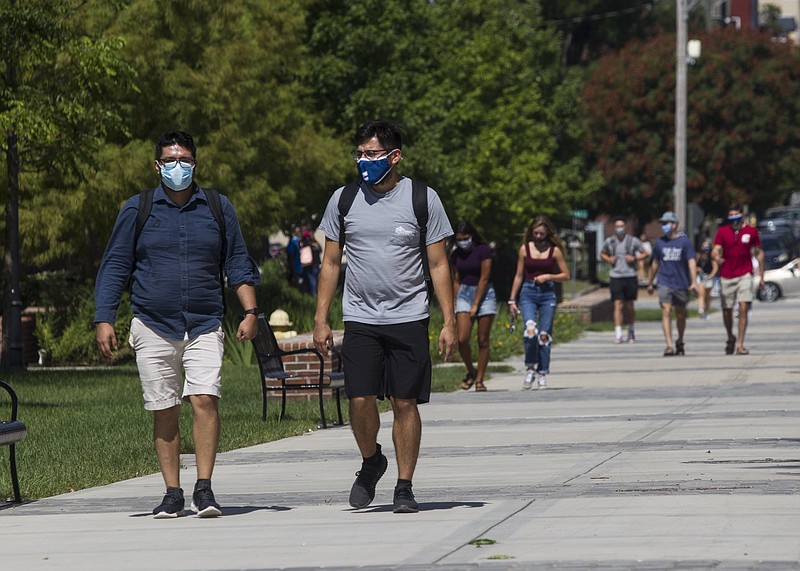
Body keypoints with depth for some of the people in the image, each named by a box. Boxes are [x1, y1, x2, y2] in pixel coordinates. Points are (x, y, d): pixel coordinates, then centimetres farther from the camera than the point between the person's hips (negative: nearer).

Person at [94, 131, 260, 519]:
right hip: (153, 327, 0)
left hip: (204, 327, 0)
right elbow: (114, 268, 7)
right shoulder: (137, 210, 6)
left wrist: (250, 312, 2)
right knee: (164, 412, 2)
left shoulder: (218, 208, 9)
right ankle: (172, 493, 9)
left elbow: (238, 264, 13)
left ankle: (204, 488, -14)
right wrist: (104, 319, -1)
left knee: (204, 399, -16)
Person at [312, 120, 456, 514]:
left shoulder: (422, 199, 1)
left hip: (409, 318, -1)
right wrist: (320, 319, 5)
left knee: (405, 403, -2)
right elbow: (330, 263, 12)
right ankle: (370, 462, 19)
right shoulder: (344, 200, 6)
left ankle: (404, 486, 8)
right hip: (360, 319, 1)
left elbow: (438, 264, 3)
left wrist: (449, 322, -2)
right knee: (361, 399, -9)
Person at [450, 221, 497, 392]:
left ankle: (479, 380, 3)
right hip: (464, 294, 4)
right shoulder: (457, 255, 7)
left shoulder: (483, 250, -9)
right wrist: (454, 305, 9)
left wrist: (475, 305, -12)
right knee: (462, 339, -11)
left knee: (483, 340, -3)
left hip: (484, 294, -4)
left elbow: (484, 278, -11)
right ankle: (471, 372, 11)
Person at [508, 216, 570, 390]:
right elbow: (519, 276, 9)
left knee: (544, 335, -1)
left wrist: (548, 276, -10)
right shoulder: (525, 249, 5)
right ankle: (530, 368, -5)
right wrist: (512, 300, 7)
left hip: (547, 293, 0)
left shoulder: (554, 250, 2)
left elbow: (566, 275, 6)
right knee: (530, 331, -20)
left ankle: (542, 374, 8)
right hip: (528, 292, 0)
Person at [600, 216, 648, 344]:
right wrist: (608, 259, 0)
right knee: (618, 305, -10)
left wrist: (635, 258, -10)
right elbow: (602, 253, 22)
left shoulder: (633, 241, 1)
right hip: (615, 277, 0)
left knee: (629, 306, 9)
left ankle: (631, 332, 27)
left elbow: (645, 253, 8)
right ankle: (618, 334, -14)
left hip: (630, 277, 0)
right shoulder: (609, 241, 6)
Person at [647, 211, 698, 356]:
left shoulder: (684, 241, -2)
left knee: (680, 315, 11)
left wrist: (694, 281, -19)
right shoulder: (659, 242, 7)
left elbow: (691, 262, -8)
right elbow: (655, 263, 17)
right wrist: (650, 283, 22)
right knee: (666, 312, -14)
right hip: (665, 283, 1)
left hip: (681, 284, -1)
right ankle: (669, 346, -19)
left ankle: (680, 343, 31)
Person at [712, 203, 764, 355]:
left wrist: (761, 276, 9)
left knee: (743, 309, -12)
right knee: (727, 310, 7)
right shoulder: (722, 231, 2)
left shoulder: (751, 231, 3)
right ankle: (730, 338, 33)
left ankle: (740, 345, -9)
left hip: (744, 275, -1)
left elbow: (759, 253, 10)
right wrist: (716, 257, -33)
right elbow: (716, 250, -7)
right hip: (726, 277, 1)